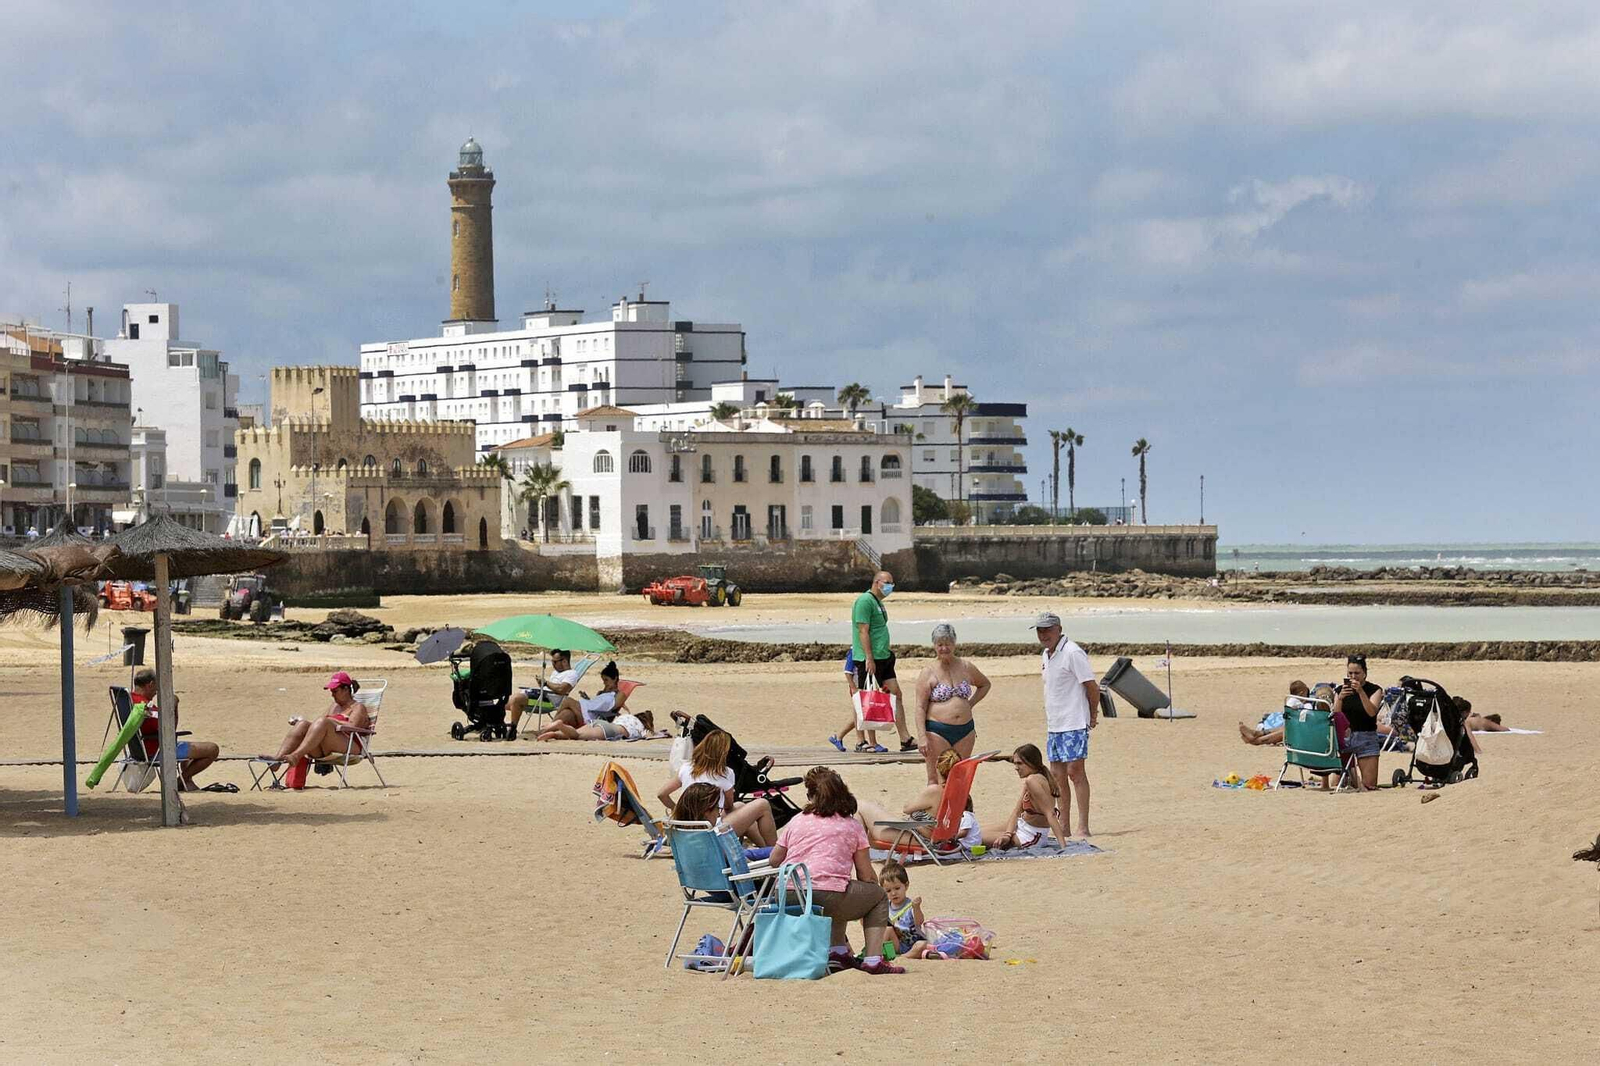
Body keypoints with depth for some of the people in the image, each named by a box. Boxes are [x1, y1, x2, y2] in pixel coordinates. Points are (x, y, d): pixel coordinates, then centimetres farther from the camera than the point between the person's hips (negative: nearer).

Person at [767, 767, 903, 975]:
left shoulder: (797, 821, 16)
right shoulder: (851, 825, 9)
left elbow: (774, 861, 19)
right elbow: (866, 875, 10)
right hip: (826, 897, -5)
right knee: (878, 896, 21)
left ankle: (838, 952, 22)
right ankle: (873, 960, 7)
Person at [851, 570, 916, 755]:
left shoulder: (878, 602, 18)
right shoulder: (865, 601, -12)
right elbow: (863, 631, -18)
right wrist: (869, 658, -23)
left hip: (883, 657, 10)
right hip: (869, 659, -10)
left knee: (896, 695, 6)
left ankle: (905, 739, 7)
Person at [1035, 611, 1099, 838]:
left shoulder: (1072, 653, -14)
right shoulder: (1046, 655, 14)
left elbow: (1092, 687, -13)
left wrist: (1092, 716, -4)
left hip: (1074, 724, -9)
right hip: (1054, 725, 9)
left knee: (1075, 771, -10)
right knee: (1057, 774, 9)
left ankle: (1083, 827, -9)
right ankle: (1063, 826, 16)